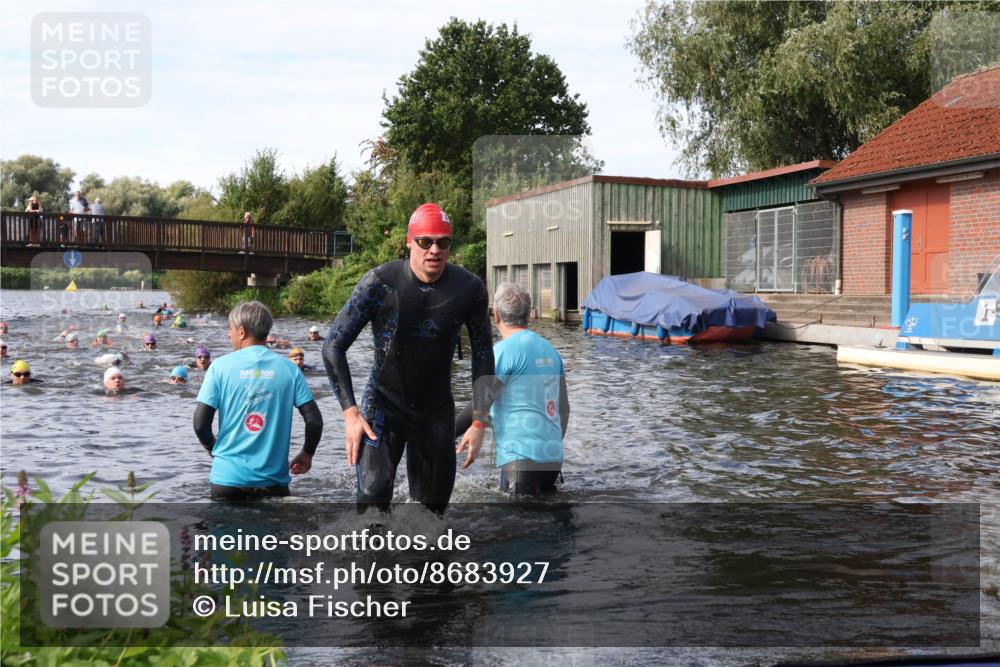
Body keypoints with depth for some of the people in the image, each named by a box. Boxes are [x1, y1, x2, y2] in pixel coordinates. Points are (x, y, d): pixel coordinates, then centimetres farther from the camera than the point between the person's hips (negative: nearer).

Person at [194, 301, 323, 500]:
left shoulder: (220, 366, -5)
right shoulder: (289, 369, 0)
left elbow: (200, 423, -7)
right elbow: (314, 421, -4)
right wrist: (307, 454, 13)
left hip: (228, 478, -1)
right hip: (273, 479, 1)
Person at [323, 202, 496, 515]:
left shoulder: (469, 288, -9)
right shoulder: (380, 282, -17)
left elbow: (483, 356, 2)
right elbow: (333, 346, -10)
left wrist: (479, 422, -3)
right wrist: (350, 413, -15)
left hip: (437, 410, 3)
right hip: (383, 404, -3)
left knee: (434, 506, 9)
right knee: (373, 500, -17)